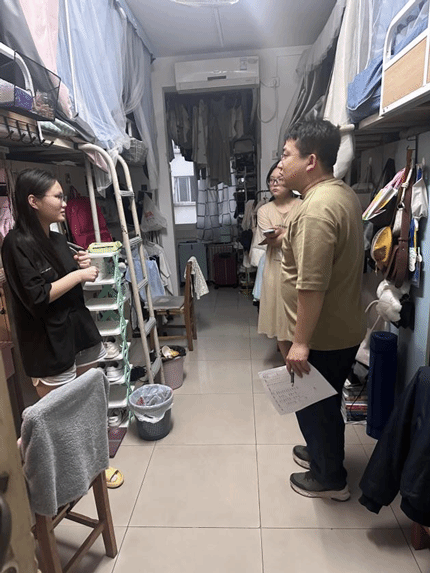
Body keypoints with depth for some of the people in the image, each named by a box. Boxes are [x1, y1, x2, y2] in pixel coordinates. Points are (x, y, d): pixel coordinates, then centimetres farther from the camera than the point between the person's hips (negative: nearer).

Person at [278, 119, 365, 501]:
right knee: (324, 402, 26)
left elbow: (311, 286, -29)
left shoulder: (316, 210, -27)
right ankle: (321, 453, 48)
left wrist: (301, 343, -23)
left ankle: (330, 478, 34)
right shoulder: (344, 194, 6)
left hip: (323, 337, -9)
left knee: (314, 405, 12)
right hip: (344, 327, 9)